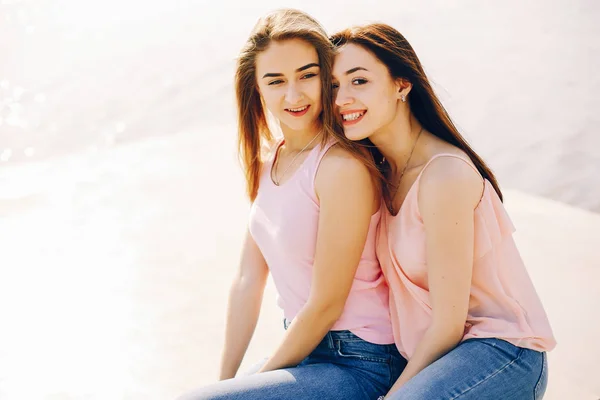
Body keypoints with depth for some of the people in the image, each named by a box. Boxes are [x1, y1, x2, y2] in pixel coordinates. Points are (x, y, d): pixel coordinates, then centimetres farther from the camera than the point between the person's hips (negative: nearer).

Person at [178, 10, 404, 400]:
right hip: (307, 351, 8)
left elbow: (326, 305, -17)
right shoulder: (268, 163, 5)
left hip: (358, 364, -8)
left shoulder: (341, 168, -21)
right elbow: (248, 281, 8)